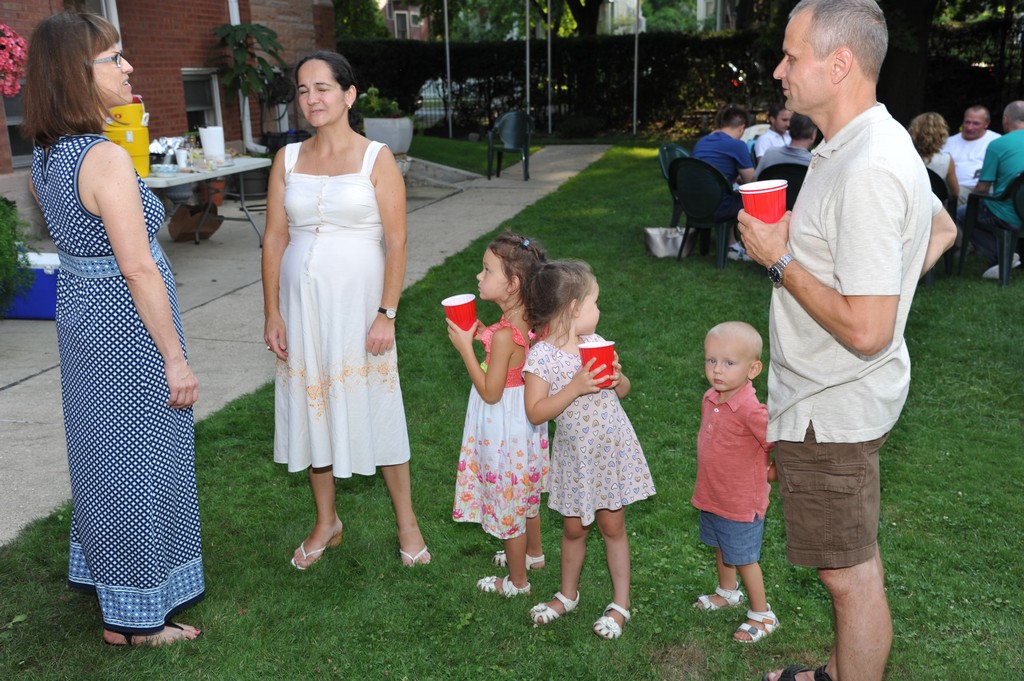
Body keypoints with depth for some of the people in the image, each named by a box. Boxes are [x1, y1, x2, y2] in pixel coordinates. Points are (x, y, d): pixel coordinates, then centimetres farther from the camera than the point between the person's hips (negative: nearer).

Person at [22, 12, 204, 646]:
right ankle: (137, 617, 20)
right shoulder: (108, 159, -23)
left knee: (103, 447, 23)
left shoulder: (46, 154, 5)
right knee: (139, 459, 4)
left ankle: (102, 569, 43)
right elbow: (138, 268, -25)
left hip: (79, 311, 9)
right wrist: (176, 358, -19)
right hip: (128, 324, -9)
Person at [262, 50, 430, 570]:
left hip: (358, 301, -4)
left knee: (375, 407, 4)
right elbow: (274, 239, 5)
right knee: (312, 407, 12)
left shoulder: (376, 158, -4)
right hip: (302, 302, 4)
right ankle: (326, 523, 29)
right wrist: (272, 313, 0)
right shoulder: (288, 159, 6)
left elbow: (396, 243, -8)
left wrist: (386, 314, -14)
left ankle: (407, 521, 21)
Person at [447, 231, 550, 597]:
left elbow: (490, 392, -24)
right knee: (525, 492, 28)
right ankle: (533, 553, 49)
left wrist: (466, 347, -22)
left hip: (503, 426, -9)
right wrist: (482, 335, 1)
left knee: (507, 501, 10)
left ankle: (517, 580, 27)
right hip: (526, 419, 9)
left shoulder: (504, 335, -31)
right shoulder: (529, 320, -5)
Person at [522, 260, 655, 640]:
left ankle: (621, 603, 25)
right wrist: (576, 387, -28)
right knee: (573, 528, 14)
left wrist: (616, 377, -14)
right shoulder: (541, 356, -17)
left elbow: (623, 391, 8)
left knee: (612, 525, 11)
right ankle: (568, 595, 37)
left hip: (613, 449, 2)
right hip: (574, 456, -2)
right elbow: (536, 412, -21)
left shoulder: (596, 344, -3)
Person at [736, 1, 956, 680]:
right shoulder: (881, 138, 6)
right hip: (836, 393, 11)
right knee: (852, 559, 24)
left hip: (832, 405, -11)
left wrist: (780, 258, -20)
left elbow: (866, 331, -30)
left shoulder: (866, 172, -27)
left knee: (850, 572, 6)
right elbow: (941, 229, 24)